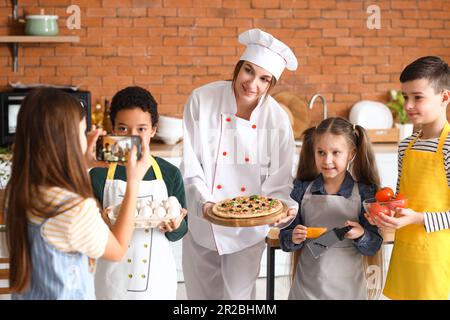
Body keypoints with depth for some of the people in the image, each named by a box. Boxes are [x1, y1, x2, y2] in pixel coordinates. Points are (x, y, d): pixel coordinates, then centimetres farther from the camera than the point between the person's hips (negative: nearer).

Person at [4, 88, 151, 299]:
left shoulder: (17, 189, -12)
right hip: (67, 294, -6)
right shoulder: (77, 210, -33)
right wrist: (133, 182, -13)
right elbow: (118, 250, -13)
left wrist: (83, 165, 5)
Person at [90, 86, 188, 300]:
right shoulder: (99, 174, -6)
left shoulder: (170, 174, -3)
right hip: (113, 277, -1)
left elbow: (179, 232, 3)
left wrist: (175, 226, -18)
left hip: (157, 276, 1)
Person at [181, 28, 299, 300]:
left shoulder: (277, 119, -12)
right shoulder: (203, 100, -13)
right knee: (201, 293, 16)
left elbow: (279, 182, -6)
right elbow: (190, 164, -12)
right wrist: (205, 203, -25)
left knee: (239, 295, 8)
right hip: (202, 223, 1)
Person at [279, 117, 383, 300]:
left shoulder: (365, 193, -8)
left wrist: (361, 235, -22)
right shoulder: (302, 189, -4)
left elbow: (373, 247, -4)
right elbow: (284, 239, 0)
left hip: (348, 288, -1)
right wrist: (293, 238, -19)